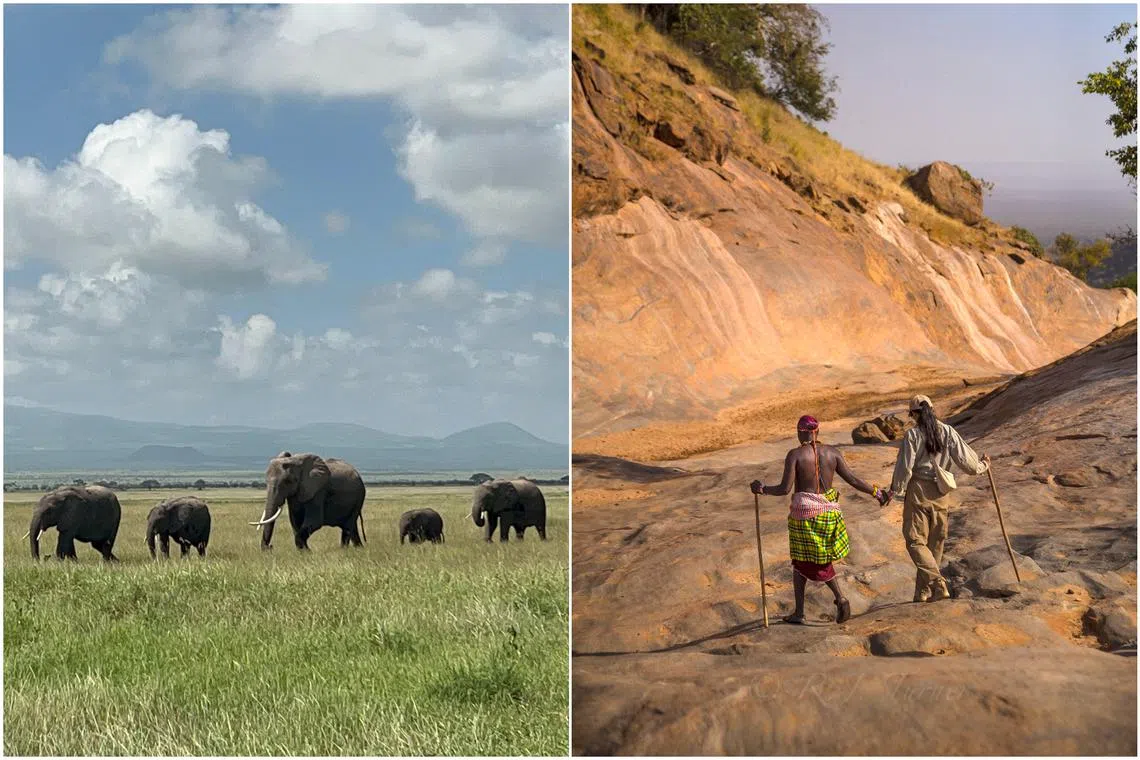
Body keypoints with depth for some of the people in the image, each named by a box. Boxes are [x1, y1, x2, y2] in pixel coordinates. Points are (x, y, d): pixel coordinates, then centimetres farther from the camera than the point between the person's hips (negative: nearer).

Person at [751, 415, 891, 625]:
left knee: (801, 562, 12)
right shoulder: (832, 452, 0)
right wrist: (876, 492, 12)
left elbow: (784, 488, -15)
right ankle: (840, 599, -2)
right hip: (829, 511, 3)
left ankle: (799, 612, 14)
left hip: (804, 512, -3)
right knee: (822, 560, 19)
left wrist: (762, 489, 1)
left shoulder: (795, 455, -11)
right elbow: (853, 480, 0)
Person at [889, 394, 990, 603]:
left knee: (915, 541, 0)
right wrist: (982, 465, 20)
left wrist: (894, 490, 3)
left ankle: (938, 584, -19)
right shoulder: (947, 432, 0)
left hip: (918, 491, -5)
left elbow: (905, 467, -11)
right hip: (941, 492, 5)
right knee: (935, 543, 14)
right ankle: (923, 593, 21)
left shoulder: (913, 435, -10)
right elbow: (964, 459, -1)